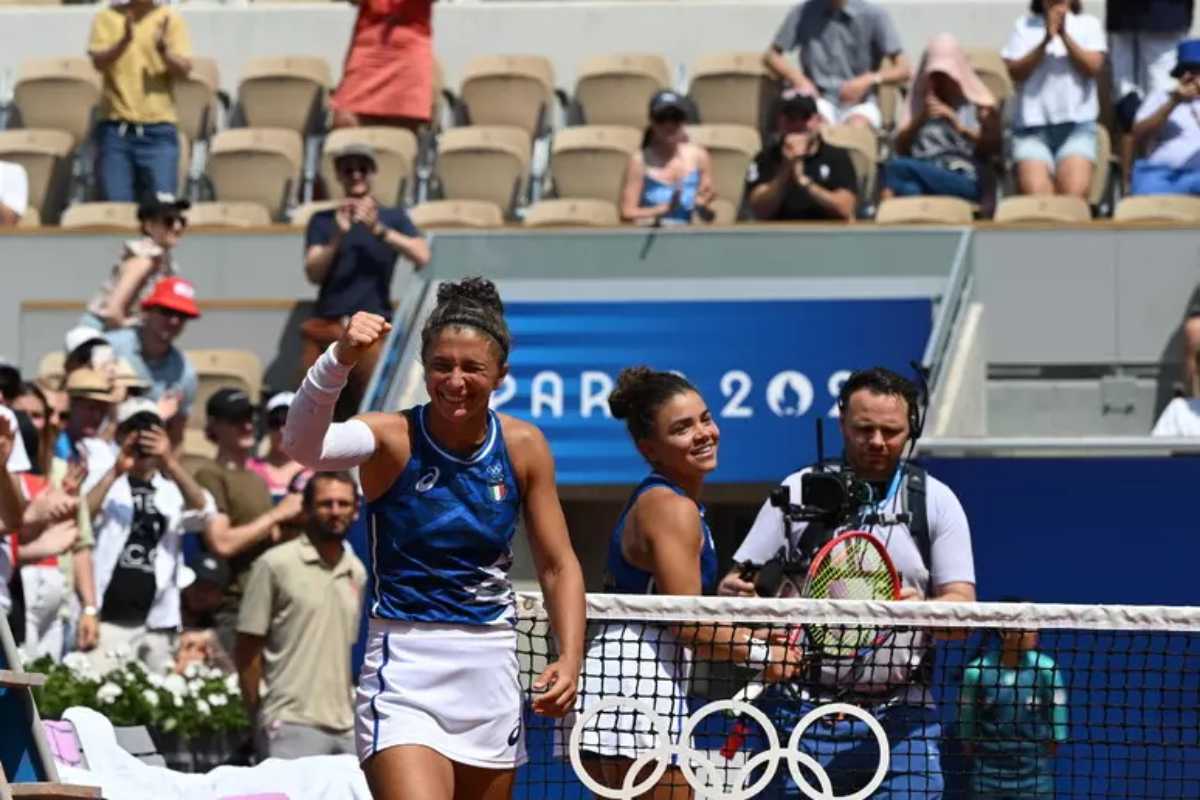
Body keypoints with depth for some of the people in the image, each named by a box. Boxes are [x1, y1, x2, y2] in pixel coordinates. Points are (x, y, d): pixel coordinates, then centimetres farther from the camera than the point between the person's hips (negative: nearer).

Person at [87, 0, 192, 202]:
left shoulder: (170, 19, 4)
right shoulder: (107, 17, 6)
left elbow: (184, 69, -6)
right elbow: (99, 62, -8)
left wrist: (163, 50, -27)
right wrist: (125, 41, -27)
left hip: (158, 131, 0)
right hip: (115, 129, 0)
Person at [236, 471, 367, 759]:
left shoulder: (357, 573, 13)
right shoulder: (275, 565, -5)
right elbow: (247, 651, -3)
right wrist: (258, 718, -5)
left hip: (345, 727, 6)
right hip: (292, 725, -6)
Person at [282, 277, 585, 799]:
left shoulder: (523, 447, 0)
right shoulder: (393, 438, -10)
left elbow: (558, 566, 7)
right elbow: (303, 446, -32)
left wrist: (570, 658, -8)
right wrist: (338, 361, -48)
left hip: (491, 671, 4)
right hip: (405, 664, -4)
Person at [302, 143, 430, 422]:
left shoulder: (393, 218, 14)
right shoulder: (323, 221, 16)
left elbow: (422, 256, -3)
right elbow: (313, 273, 3)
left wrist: (378, 229, -11)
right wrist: (338, 236, -10)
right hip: (326, 324, 2)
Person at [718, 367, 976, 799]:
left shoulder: (936, 500, 7)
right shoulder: (798, 491, 7)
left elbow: (962, 606, 1)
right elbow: (741, 579, 7)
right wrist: (733, 590, -17)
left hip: (900, 715, 0)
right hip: (804, 706, 0)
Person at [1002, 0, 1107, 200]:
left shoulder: (1089, 24, 11)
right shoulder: (1024, 26, 12)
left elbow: (1093, 67, -2)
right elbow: (1015, 72, 1)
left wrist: (1064, 35, -11)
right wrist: (1045, 41, -11)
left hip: (1078, 124, 0)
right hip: (1032, 125, 0)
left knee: (1074, 195, -23)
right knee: (1035, 196, -23)